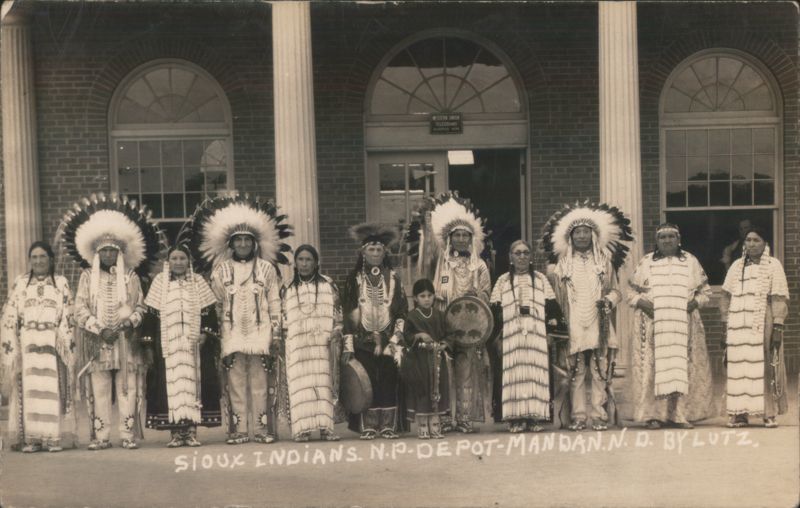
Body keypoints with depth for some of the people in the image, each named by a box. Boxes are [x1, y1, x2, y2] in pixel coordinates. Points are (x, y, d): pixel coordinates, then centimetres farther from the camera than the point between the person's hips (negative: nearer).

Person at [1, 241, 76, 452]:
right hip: (27, 344, 1)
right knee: (29, 390, -4)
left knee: (53, 389, -5)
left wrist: (69, 345, -3)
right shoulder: (20, 283, 11)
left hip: (53, 345, -1)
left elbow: (68, 317, 5)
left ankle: (54, 437, -2)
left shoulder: (61, 283, 10)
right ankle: (30, 437, -1)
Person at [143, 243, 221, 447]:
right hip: (167, 345, 0)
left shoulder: (198, 282, 9)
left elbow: (208, 312, 6)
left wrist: (205, 334, -7)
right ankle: (175, 432, 0)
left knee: (193, 382, -1)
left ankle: (191, 430, 3)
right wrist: (149, 340, -3)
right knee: (170, 384, -3)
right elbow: (151, 315, 6)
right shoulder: (159, 282, 8)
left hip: (193, 344, 0)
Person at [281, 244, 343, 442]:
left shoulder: (328, 285, 11)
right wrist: (281, 340, 8)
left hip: (323, 344, 0)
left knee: (324, 383, -6)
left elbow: (337, 314, 10)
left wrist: (337, 332, -2)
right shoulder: (289, 290, 15)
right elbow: (283, 319, 16)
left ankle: (325, 427, -6)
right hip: (298, 345, 1)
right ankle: (302, 428, -11)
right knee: (301, 385, -9)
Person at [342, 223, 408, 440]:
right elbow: (347, 313, 2)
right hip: (363, 341, -1)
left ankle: (389, 426, 5)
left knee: (389, 382, -1)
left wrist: (397, 339, -4)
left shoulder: (393, 278, 10)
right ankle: (368, 427, 3)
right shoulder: (354, 279, 6)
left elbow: (402, 310, 7)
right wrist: (348, 345, -6)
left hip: (388, 341, 1)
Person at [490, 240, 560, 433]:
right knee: (515, 372, -8)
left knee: (536, 372, -6)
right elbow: (495, 311, 9)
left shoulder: (541, 279, 16)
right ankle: (516, 418, -8)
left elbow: (551, 308, 12)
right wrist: (497, 336, 1)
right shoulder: (502, 281, 13)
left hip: (537, 334, 1)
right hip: (511, 335, -1)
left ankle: (535, 417, -4)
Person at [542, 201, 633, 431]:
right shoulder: (562, 264, 10)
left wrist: (609, 300, -8)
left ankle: (598, 414, 1)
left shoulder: (604, 261, 12)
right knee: (576, 373, -3)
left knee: (600, 372, -4)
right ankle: (578, 415, 2)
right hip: (573, 328, 0)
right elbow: (555, 295, 12)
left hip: (599, 327, 1)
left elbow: (615, 290, 12)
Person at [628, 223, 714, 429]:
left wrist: (695, 302, -5)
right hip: (653, 325, -1)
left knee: (683, 367, -3)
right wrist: (641, 302, -9)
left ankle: (681, 414, 2)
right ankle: (653, 414, -4)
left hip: (684, 325, 1)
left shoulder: (690, 262, 12)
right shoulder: (646, 263, 9)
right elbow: (632, 293, 10)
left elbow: (705, 291, 15)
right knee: (653, 368, -7)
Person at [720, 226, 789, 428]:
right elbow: (726, 297, 15)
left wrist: (778, 327, -10)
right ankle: (739, 413, 3)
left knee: (765, 368, -5)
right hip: (737, 327, 3)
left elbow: (779, 299, -2)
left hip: (763, 326, -3)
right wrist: (725, 325, 8)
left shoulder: (773, 265, 4)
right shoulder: (736, 266, 16)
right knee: (737, 368, -1)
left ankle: (769, 414, 0)